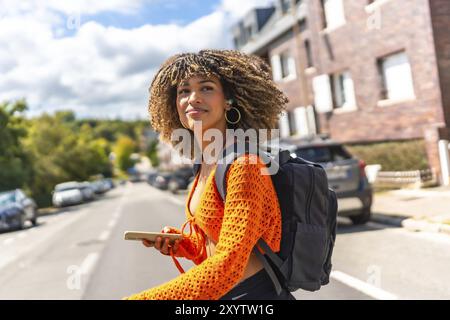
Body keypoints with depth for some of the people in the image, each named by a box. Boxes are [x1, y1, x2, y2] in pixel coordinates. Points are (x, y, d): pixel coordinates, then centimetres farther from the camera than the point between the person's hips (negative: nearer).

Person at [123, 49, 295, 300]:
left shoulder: (243, 165, -18)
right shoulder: (207, 166, 4)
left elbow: (228, 266, -25)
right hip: (221, 293, 7)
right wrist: (176, 242, -4)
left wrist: (139, 298, -25)